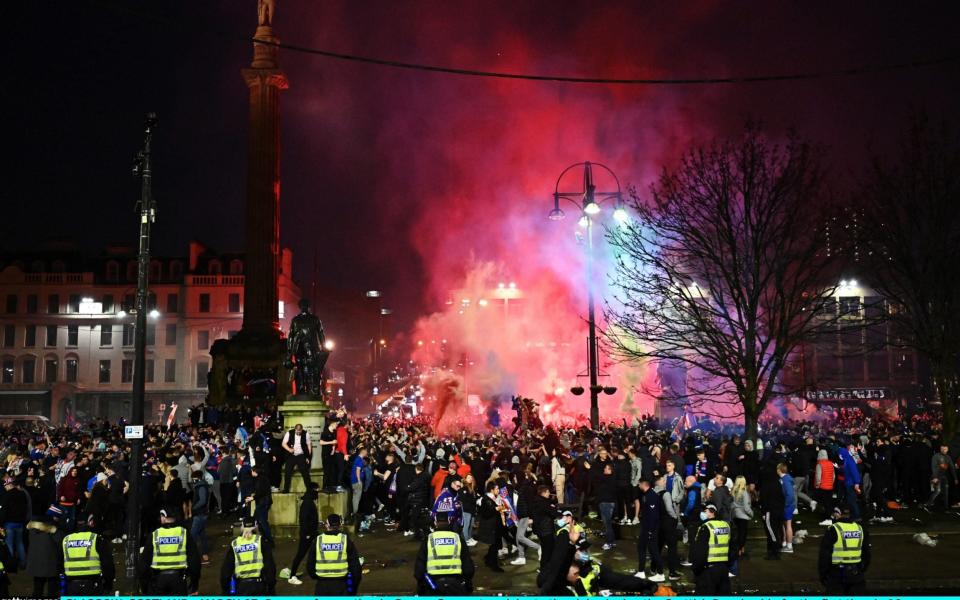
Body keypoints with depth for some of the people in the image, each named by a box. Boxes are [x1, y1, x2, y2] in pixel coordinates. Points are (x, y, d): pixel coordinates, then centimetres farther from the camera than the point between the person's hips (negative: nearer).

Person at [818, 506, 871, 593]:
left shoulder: (833, 530, -10)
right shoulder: (860, 529, 8)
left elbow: (824, 554, -9)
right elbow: (866, 554, 15)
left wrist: (822, 574, 1)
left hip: (837, 574, -5)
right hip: (856, 575, 5)